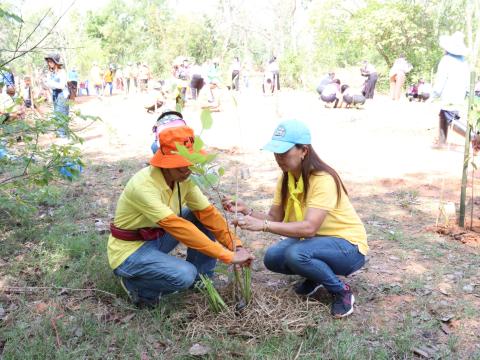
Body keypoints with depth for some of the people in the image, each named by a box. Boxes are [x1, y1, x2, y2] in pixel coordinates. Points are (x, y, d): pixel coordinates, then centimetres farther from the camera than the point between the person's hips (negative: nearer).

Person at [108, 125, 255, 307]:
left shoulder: (184, 179, -9)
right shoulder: (143, 185, -32)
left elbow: (207, 212, -7)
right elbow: (176, 226, -38)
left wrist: (236, 246, -18)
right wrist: (227, 256, -37)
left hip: (158, 238, 8)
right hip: (129, 251, -8)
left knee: (199, 217, -6)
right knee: (184, 274, -30)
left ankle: (202, 278, 7)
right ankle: (135, 284, -1)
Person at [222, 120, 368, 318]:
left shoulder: (323, 180, -28)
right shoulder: (286, 178, -3)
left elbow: (309, 227, -37)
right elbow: (274, 218, -6)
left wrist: (262, 225, -42)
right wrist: (246, 210, -24)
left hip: (348, 246, -7)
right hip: (314, 240, 7)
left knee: (296, 254, -33)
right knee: (272, 258, -15)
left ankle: (342, 291, -9)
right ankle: (316, 276, 12)